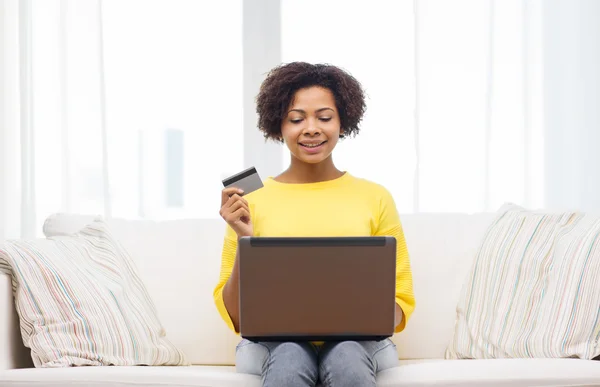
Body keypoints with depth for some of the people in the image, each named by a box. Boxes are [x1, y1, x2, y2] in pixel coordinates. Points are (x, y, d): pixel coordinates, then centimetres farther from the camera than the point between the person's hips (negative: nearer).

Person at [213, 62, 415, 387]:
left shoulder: (375, 198, 6)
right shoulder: (252, 201, 4)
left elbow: (400, 301, 10)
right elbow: (235, 315, 4)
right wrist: (244, 241, -10)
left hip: (355, 339, 1)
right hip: (277, 339, 0)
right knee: (289, 361, -35)